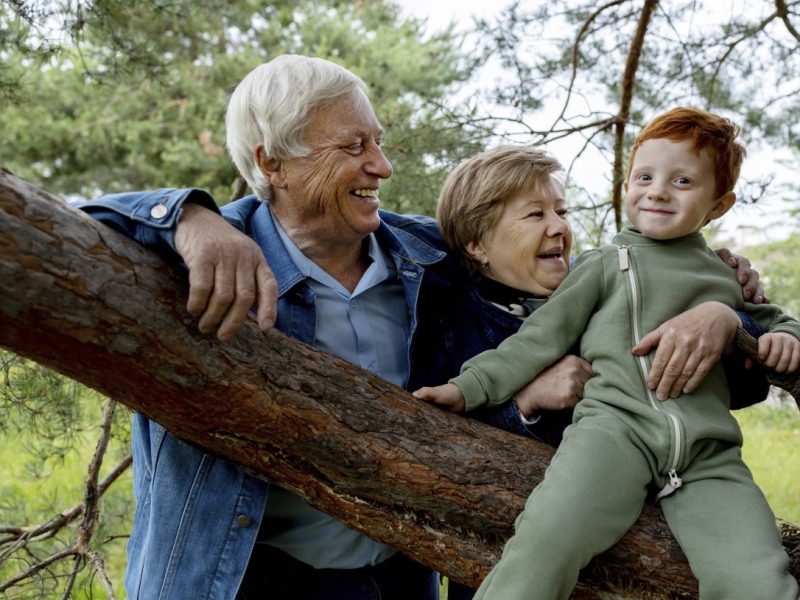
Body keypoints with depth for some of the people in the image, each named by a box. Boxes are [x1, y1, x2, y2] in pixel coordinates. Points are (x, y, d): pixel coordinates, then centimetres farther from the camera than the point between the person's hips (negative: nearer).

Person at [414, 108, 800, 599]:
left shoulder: (730, 278, 25)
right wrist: (469, 387, 3)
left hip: (709, 453, 3)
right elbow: (540, 338, 13)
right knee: (550, 535, -32)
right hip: (617, 425, -3)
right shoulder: (605, 266, 16)